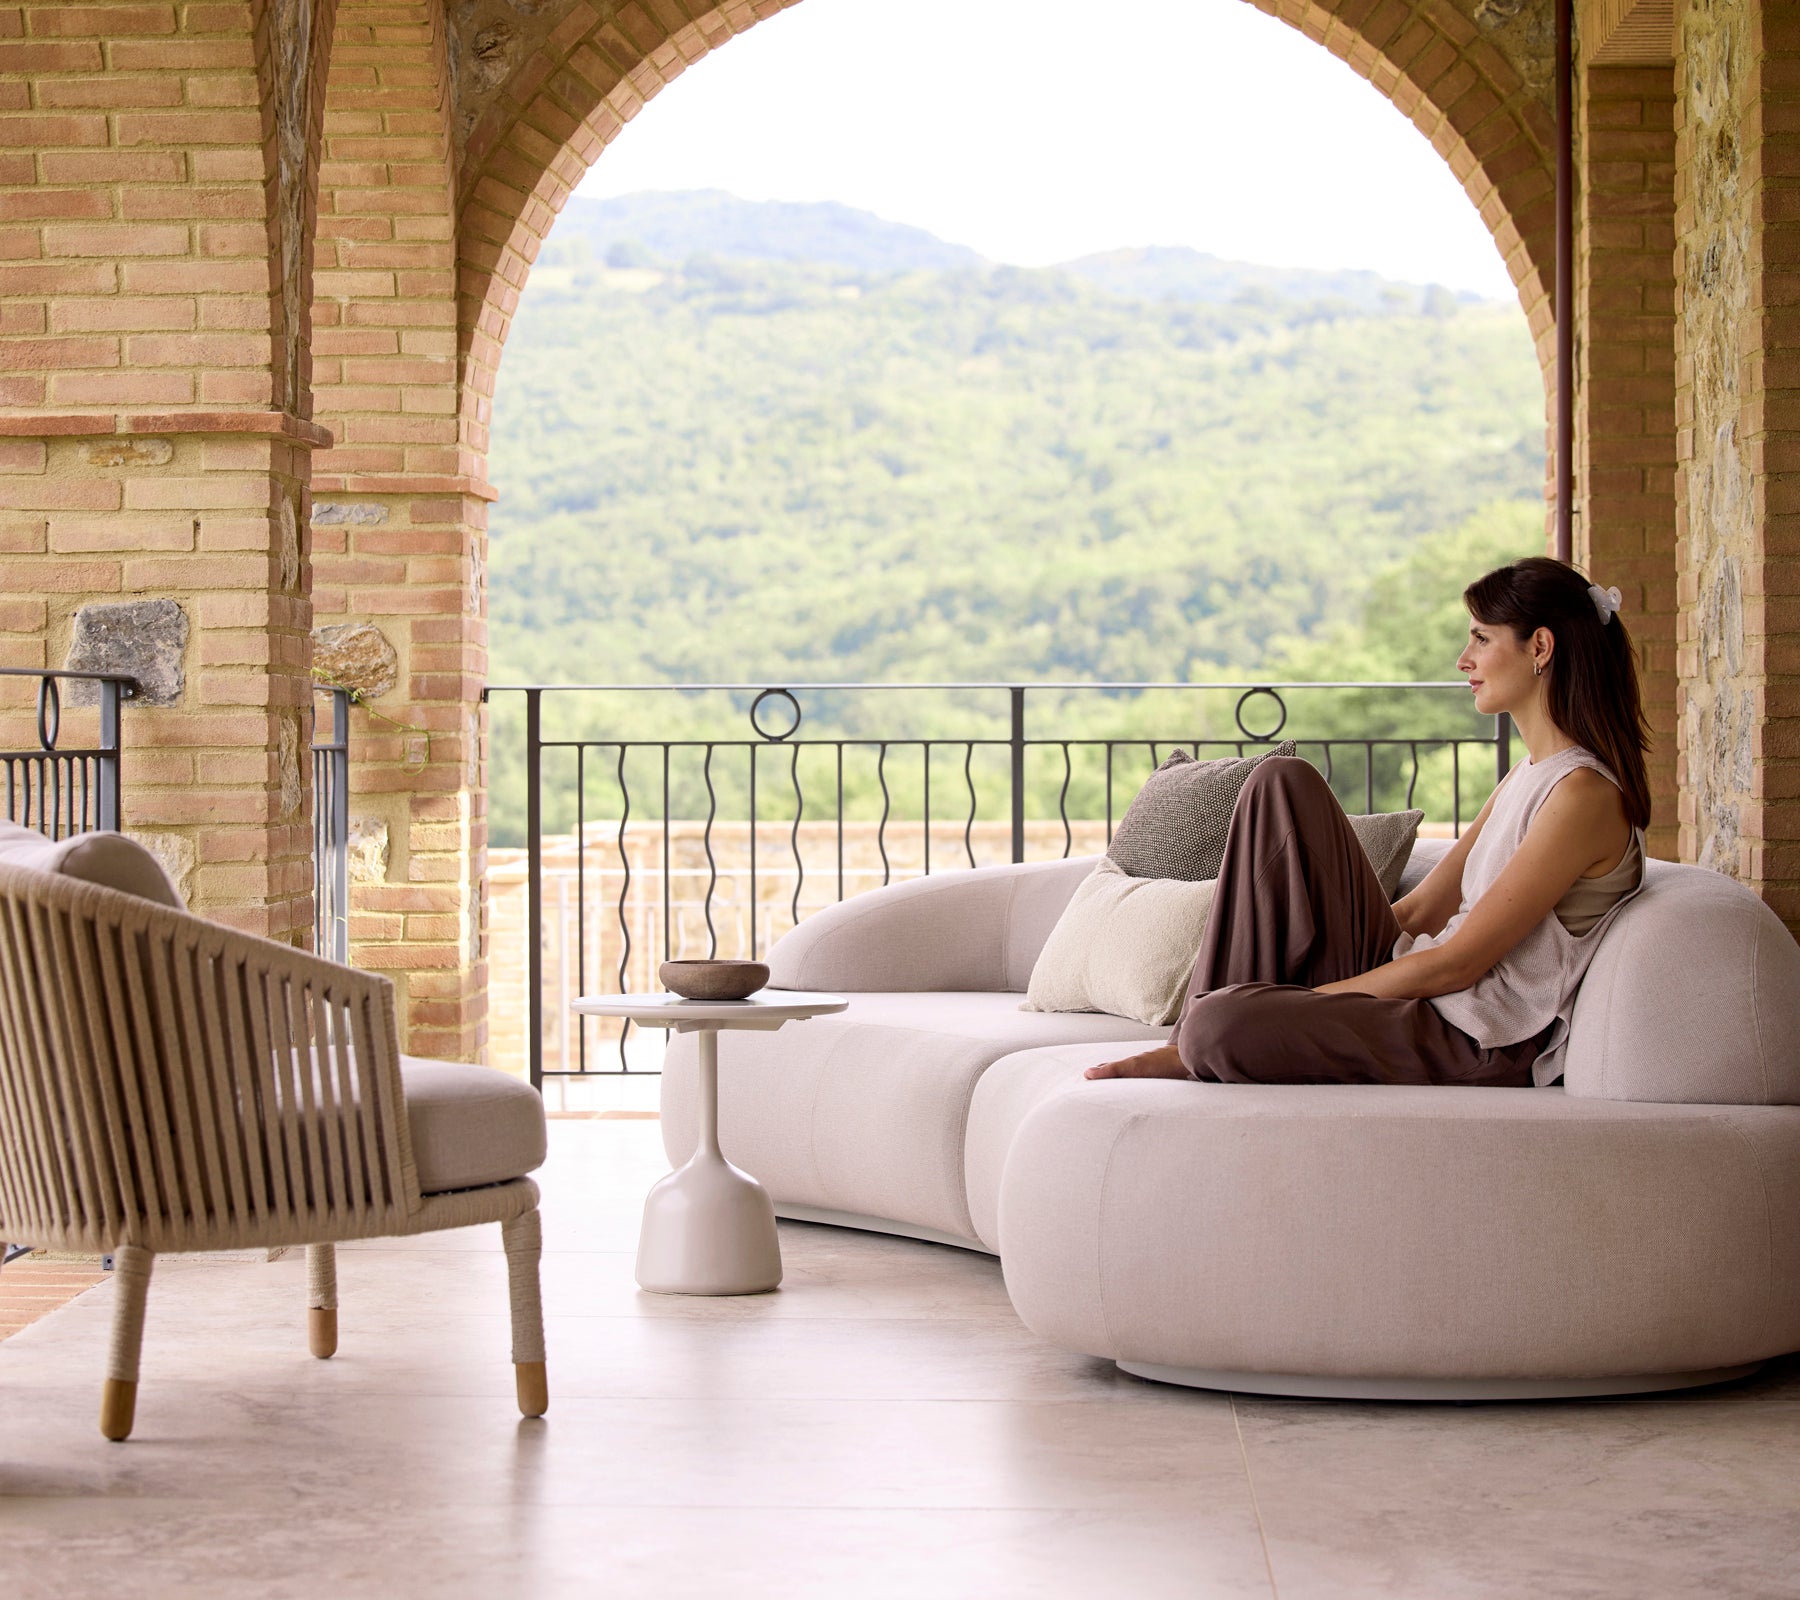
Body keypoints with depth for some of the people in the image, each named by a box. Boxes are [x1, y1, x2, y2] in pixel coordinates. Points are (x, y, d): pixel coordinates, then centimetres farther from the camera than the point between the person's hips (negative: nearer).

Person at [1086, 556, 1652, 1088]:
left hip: (1475, 1044, -10)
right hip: (1421, 995, 10)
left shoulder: (1584, 793, -16)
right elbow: (1421, 911, 16)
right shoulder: (1527, 777, 16)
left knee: (1220, 1027, -33)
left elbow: (1456, 964, -17)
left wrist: (1299, 1001, -12)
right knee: (1284, 781, 1)